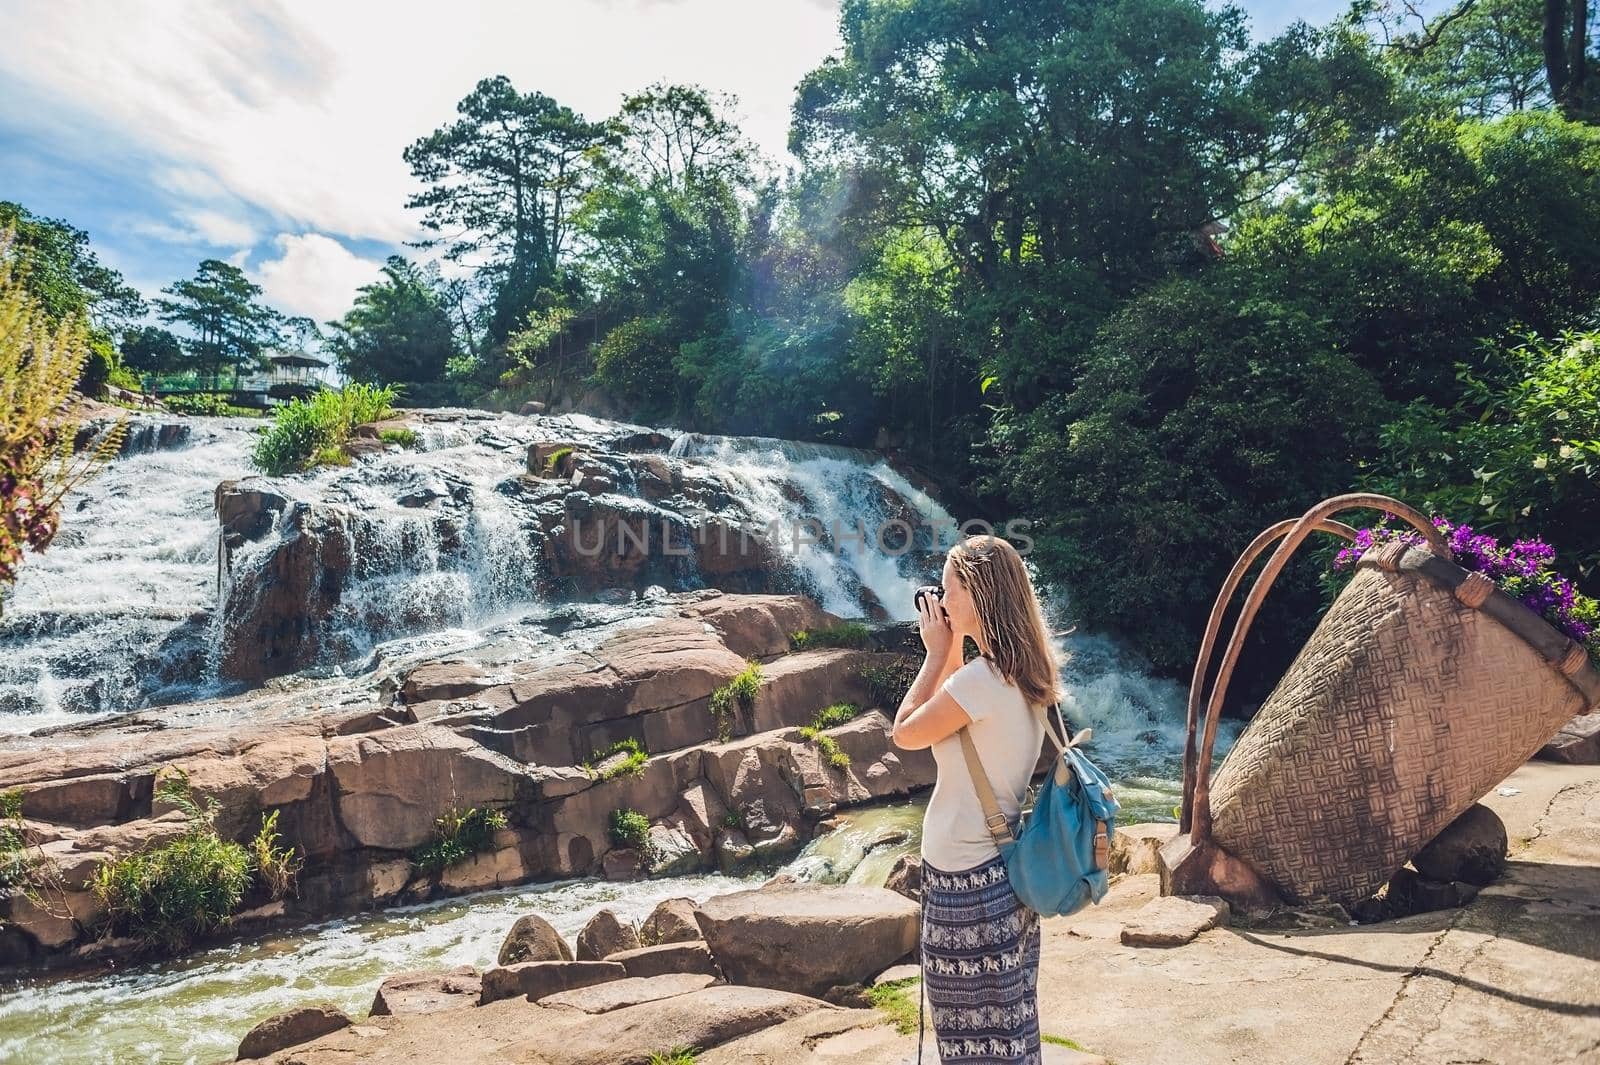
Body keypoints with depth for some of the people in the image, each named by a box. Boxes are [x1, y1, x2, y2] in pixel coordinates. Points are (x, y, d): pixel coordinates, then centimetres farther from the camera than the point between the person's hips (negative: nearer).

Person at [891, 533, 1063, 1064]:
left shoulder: (980, 679, -25)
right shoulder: (1022, 671, 3)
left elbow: (905, 734, -13)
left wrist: (937, 653, -8)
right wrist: (953, 652, 8)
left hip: (967, 879, -9)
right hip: (1005, 866, 9)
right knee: (1006, 1017, 21)